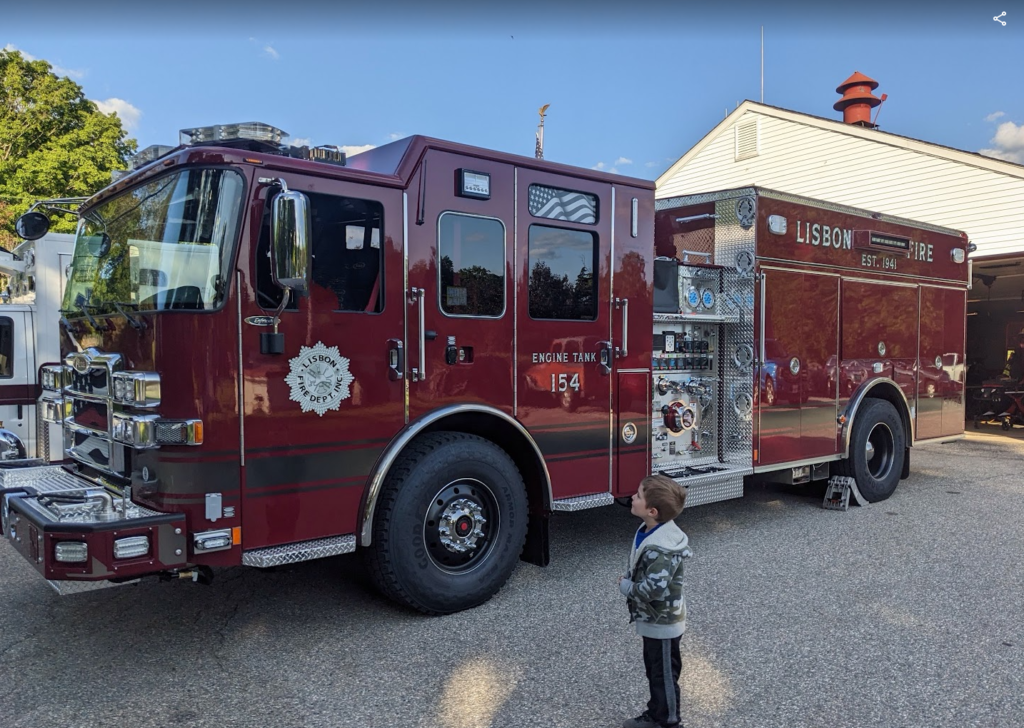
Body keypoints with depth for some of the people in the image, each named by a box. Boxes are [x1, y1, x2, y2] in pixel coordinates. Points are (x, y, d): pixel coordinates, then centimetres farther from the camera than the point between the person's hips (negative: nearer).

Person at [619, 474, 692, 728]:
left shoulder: (661, 548, -34)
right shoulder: (649, 530, -4)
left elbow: (652, 589, -36)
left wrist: (625, 586, -20)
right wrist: (628, 578, -2)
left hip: (662, 622, -9)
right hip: (653, 619, 9)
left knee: (664, 675, 11)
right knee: (654, 669, 25)